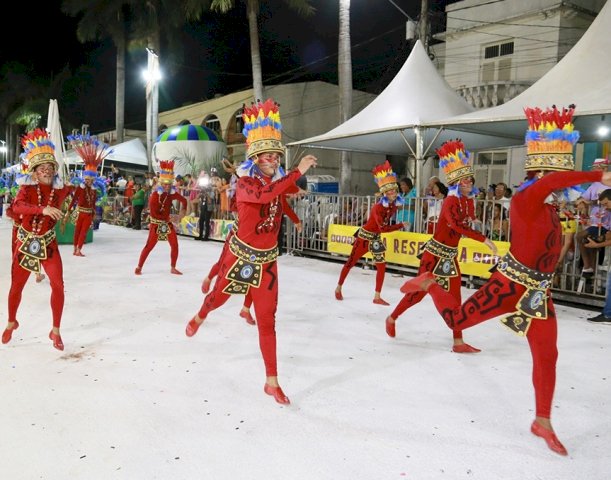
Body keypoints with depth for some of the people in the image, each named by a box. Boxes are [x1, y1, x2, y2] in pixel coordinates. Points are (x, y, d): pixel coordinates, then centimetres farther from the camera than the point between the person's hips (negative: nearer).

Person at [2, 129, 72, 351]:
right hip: (25, 243, -1)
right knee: (16, 287, 10)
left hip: (48, 243, 1)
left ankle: (55, 331, 6)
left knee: (58, 285, -9)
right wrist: (43, 209, -47)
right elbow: (17, 207, -31)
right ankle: (11, 323, 37)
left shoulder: (60, 190, -5)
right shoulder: (27, 188, -11)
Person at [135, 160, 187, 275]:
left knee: (175, 245, 0)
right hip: (156, 224, -5)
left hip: (167, 223, 5)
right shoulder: (155, 195, -18)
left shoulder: (172, 194, -1)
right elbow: (153, 214, -21)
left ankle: (173, 268, 13)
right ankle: (139, 267, 7)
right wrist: (167, 217, -19)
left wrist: (182, 210, -3)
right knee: (149, 246, -5)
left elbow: (183, 200, 14)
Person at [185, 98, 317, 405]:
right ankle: (200, 317, 61)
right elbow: (263, 195, -39)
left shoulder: (278, 182, -1)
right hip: (240, 254, -4)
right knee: (218, 298, 22)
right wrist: (298, 171, -40)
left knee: (267, 321, 4)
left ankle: (272, 382, 13)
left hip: (267, 260, 4)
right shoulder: (245, 183, -19)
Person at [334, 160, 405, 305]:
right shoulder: (378, 207, -28)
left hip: (376, 238, 7)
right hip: (364, 236, -7)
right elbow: (383, 228, -34)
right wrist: (401, 225, -30)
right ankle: (338, 288, 26)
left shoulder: (395, 205, -5)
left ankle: (377, 297, 7)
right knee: (351, 263, 8)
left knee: (381, 266, -1)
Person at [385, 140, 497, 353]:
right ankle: (392, 318, 26)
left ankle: (458, 342, 11)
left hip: (451, 256, 8)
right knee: (419, 292, 4)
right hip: (435, 253, -8)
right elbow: (457, 224, -38)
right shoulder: (451, 201, -20)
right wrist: (484, 239, -42)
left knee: (455, 299, 6)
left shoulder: (468, 200, 5)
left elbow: (467, 223, 15)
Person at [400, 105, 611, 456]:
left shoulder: (548, 205, 7)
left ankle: (543, 422, 24)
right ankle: (429, 284, 31)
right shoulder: (525, 199, -20)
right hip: (511, 284, -8)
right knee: (456, 319, 3)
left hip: (539, 290, 8)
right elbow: (553, 180, -41)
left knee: (547, 355, 10)